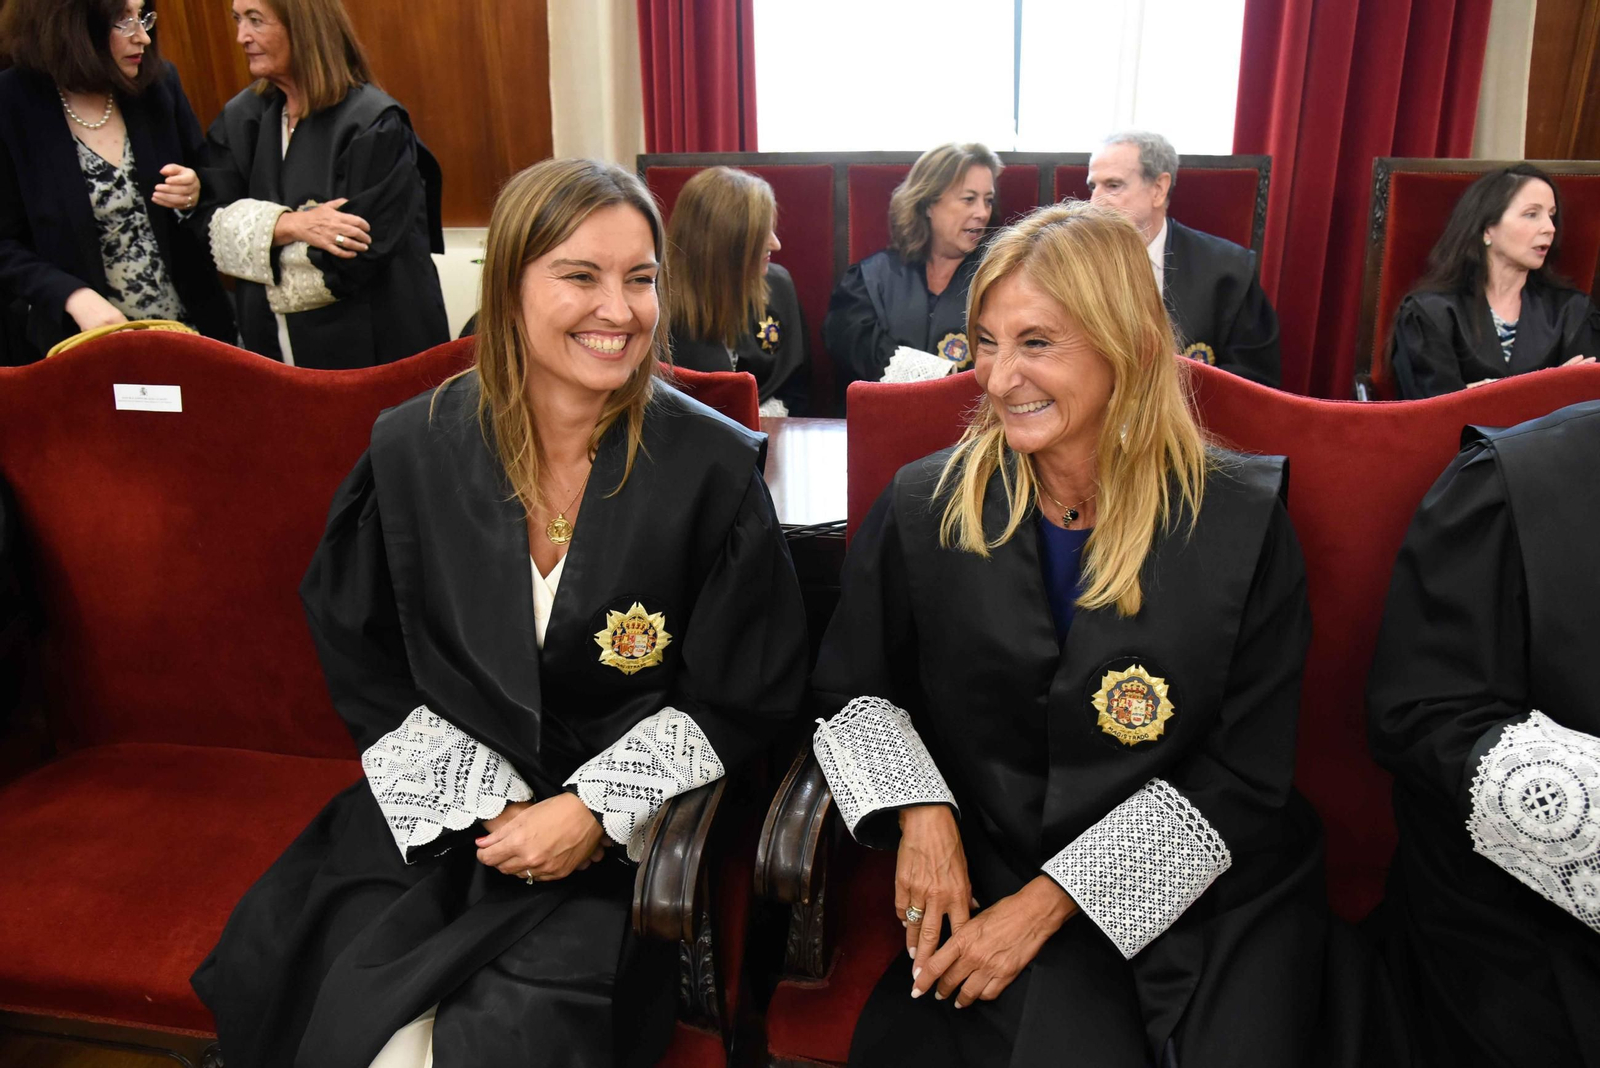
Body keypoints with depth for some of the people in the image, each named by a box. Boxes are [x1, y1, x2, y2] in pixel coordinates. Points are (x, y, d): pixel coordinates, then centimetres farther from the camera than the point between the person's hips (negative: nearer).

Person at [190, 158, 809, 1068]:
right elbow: (365, 661, 6)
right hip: (442, 807, 3)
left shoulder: (716, 467, -11)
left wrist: (595, 811, -12)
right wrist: (479, 798, -5)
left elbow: (746, 694, -4)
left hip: (626, 828, -2)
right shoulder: (416, 447, -4)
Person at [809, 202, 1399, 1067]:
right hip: (994, 877, 0)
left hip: (1215, 900, 1)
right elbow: (853, 689, 7)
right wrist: (921, 813, -12)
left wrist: (1049, 899, -13)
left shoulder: (1244, 522, -7)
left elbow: (1243, 778, -7)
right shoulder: (923, 507, -3)